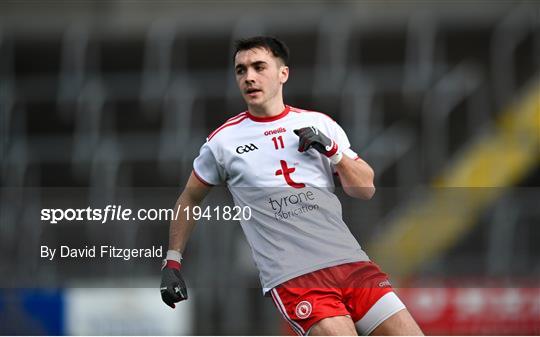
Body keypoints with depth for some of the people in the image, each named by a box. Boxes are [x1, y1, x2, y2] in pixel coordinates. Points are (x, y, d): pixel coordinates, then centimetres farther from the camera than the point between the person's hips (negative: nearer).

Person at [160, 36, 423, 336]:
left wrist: (333, 151, -1)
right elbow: (189, 200, 19)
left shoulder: (320, 124, 13)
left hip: (350, 261, 3)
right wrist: (172, 263, 14)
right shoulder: (223, 140, 6)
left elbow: (366, 189, 15)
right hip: (291, 277, -3)